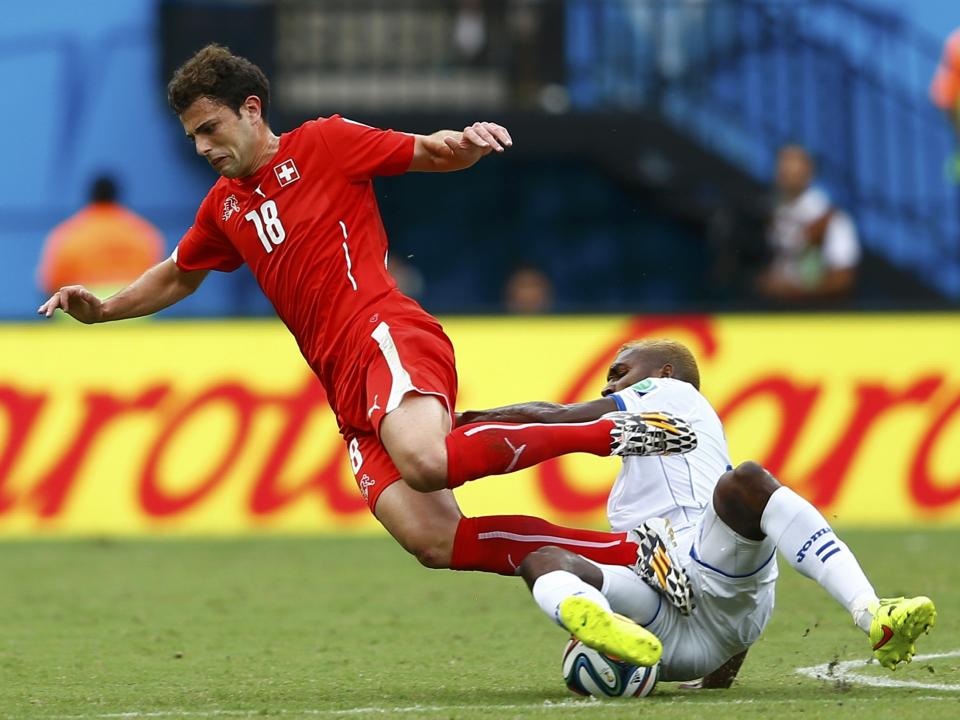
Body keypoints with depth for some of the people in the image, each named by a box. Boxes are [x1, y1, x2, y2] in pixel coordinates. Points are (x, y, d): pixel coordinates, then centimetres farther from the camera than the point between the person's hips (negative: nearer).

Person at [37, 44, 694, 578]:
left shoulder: (324, 145, 8)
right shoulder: (224, 208, 26)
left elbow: (429, 154, 7)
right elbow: (180, 276, 43)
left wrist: (465, 142, -16)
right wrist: (103, 309, 29)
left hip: (388, 337, -6)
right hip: (348, 391, 6)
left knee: (424, 462, -39)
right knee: (435, 542, -19)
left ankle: (608, 432, -23)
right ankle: (628, 550, -17)